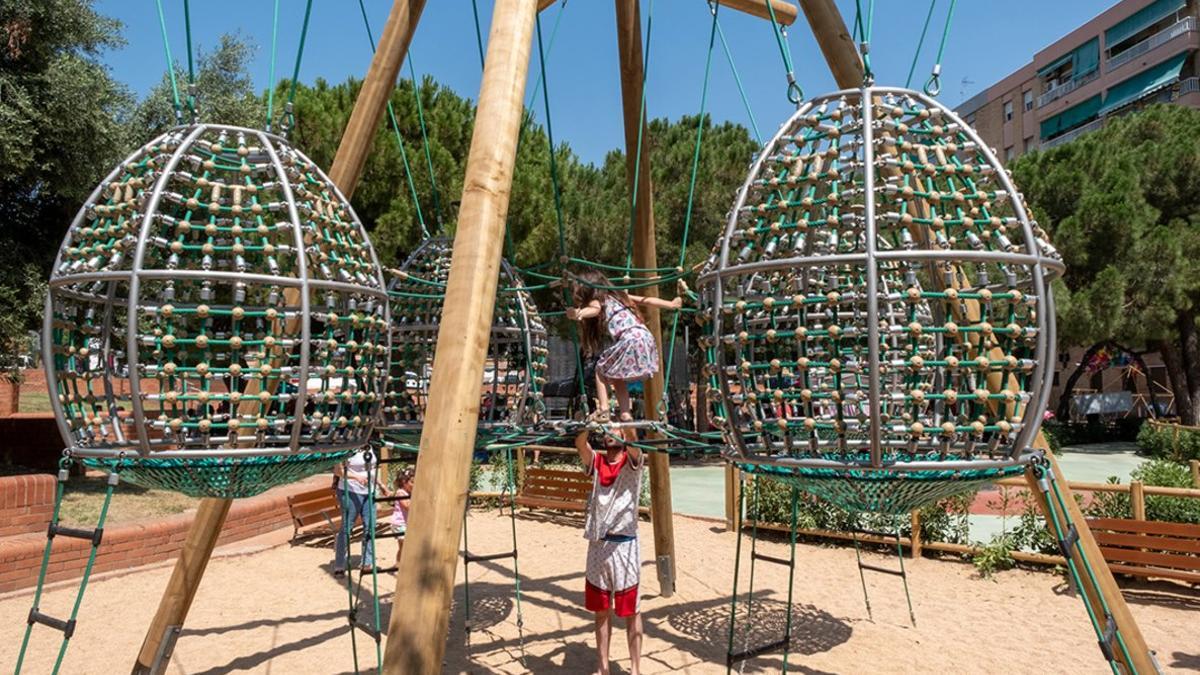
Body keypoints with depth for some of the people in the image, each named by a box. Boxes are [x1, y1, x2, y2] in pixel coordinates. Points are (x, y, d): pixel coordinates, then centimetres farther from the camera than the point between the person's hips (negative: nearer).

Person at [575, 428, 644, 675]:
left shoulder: (632, 461, -2)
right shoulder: (596, 462, 5)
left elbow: (632, 442, -24)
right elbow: (579, 443, -14)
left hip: (624, 544, -3)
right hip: (597, 545, 3)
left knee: (630, 610, 7)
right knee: (602, 610, 13)